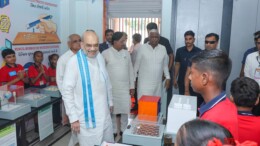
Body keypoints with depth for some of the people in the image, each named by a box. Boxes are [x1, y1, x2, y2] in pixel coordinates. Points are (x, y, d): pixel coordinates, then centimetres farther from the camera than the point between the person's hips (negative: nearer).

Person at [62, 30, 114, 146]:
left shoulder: (100, 58, 4)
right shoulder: (74, 62, -15)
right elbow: (67, 92, -13)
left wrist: (110, 101, 19)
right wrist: (73, 118, -13)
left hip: (104, 114, 6)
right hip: (86, 118, -6)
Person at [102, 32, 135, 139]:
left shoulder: (126, 53, 6)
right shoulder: (105, 53, -6)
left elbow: (130, 70, 9)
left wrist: (132, 86, 8)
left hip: (125, 87, 3)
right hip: (111, 88, -3)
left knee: (125, 110, 8)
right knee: (112, 109, 8)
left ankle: (124, 130, 26)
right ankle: (113, 131, 25)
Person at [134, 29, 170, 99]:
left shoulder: (163, 49, 3)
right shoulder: (142, 48, -6)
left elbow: (165, 65, 12)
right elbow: (137, 64, 2)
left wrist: (167, 78, 8)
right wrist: (133, 79, 5)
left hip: (157, 83, 3)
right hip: (144, 83, -2)